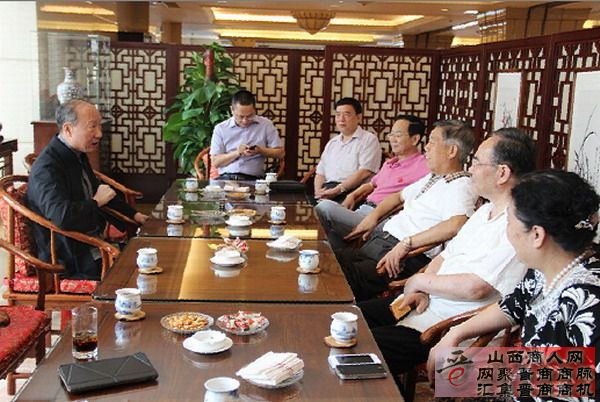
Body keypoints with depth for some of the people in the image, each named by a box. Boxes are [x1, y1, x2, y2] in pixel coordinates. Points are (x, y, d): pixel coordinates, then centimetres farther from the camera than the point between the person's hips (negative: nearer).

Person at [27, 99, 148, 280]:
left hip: (93, 246, 9)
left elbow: (101, 191, 26)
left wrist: (132, 215, 19)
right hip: (71, 261, -9)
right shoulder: (47, 168, -20)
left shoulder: (78, 155, 9)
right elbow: (61, 216, -35)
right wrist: (96, 202, -19)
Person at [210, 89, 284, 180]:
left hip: (253, 179, 0)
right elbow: (215, 162, 6)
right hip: (226, 178, 0)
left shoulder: (266, 125, 8)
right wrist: (236, 153, -9)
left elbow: (280, 153, 10)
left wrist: (260, 151, -7)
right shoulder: (220, 128, 8)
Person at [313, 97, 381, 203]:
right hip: (327, 190, 5)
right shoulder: (332, 143, 26)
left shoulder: (369, 139, 4)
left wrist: (338, 189, -16)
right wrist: (318, 191, 0)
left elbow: (365, 172, -9)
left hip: (351, 190, -5)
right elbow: (320, 172, 22)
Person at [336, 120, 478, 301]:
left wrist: (406, 243, -28)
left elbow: (456, 225, -30)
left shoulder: (460, 187, -11)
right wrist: (373, 216, 14)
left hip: (408, 256, -10)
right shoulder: (432, 178, 21)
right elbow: (399, 196, 33)